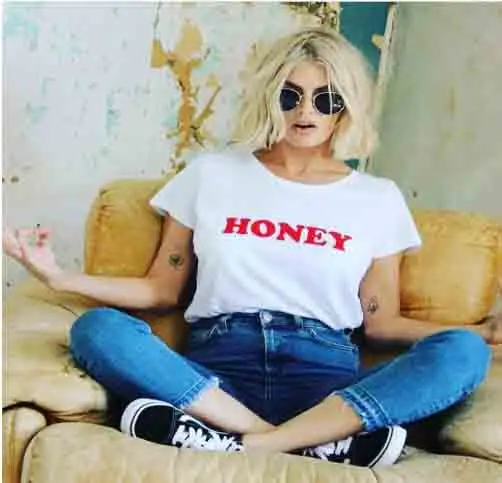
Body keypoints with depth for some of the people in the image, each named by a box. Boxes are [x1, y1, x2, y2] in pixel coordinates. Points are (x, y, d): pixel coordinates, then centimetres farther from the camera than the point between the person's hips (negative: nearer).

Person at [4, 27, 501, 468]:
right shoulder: (210, 174, 14)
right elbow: (162, 290, 15)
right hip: (217, 368, 0)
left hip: (325, 373, 1)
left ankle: (241, 445, -34)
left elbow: (381, 321, 14)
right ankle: (319, 442, -33)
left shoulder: (379, 199, 15)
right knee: (97, 330, -29)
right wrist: (61, 277, 3)